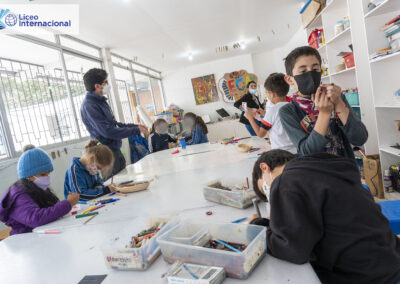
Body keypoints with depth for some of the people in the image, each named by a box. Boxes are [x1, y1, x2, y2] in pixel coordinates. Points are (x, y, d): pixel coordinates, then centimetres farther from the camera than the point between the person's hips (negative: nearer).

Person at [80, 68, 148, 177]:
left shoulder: (100, 101, 12)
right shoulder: (89, 105, -20)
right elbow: (107, 131, -26)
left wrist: (135, 126, 10)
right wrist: (136, 130, -19)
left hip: (115, 150, 10)